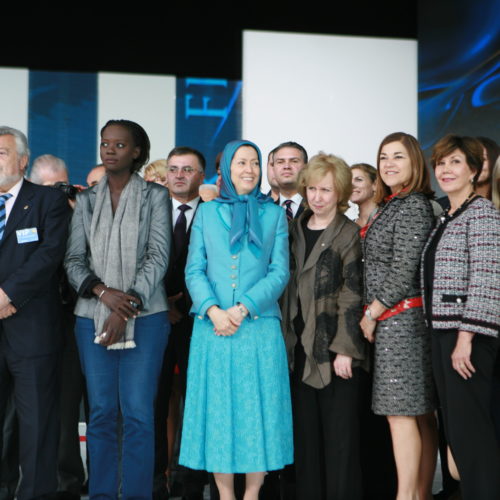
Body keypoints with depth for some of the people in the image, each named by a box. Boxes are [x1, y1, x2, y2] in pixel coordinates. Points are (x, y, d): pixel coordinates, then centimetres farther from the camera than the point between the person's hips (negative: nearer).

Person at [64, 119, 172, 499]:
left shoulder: (155, 196, 4)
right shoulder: (87, 200, 13)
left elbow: (158, 257, -4)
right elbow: (74, 259, 7)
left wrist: (128, 307, -14)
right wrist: (103, 292, -12)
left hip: (144, 317, -3)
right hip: (93, 318, 3)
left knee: (138, 413, -5)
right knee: (101, 412, 5)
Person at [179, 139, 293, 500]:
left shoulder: (274, 214, 9)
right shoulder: (207, 212, 11)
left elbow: (279, 272, 1)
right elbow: (194, 270, 5)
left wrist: (242, 309, -12)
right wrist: (213, 310, -12)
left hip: (259, 326, -1)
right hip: (212, 327, 1)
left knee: (258, 410, 0)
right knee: (216, 409, 2)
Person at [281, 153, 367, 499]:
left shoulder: (349, 234, -4)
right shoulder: (296, 229, 12)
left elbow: (352, 295, -9)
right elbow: (290, 286, 14)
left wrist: (344, 350, -15)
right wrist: (288, 339, 6)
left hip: (335, 348, -5)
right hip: (301, 347, 5)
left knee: (339, 433, 0)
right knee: (306, 432, 9)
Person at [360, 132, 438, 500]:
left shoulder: (414, 207, -11)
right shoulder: (392, 206, 17)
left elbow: (404, 272, -16)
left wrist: (372, 313, -9)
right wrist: (373, 314, 11)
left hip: (400, 318, -9)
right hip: (394, 321, 9)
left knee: (401, 412, -10)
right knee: (420, 414, 9)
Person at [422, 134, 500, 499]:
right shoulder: (446, 218, 18)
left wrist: (465, 338, -21)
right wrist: (443, 337, 14)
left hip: (468, 333, -9)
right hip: (442, 332, 9)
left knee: (469, 428, -8)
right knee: (454, 427, 11)